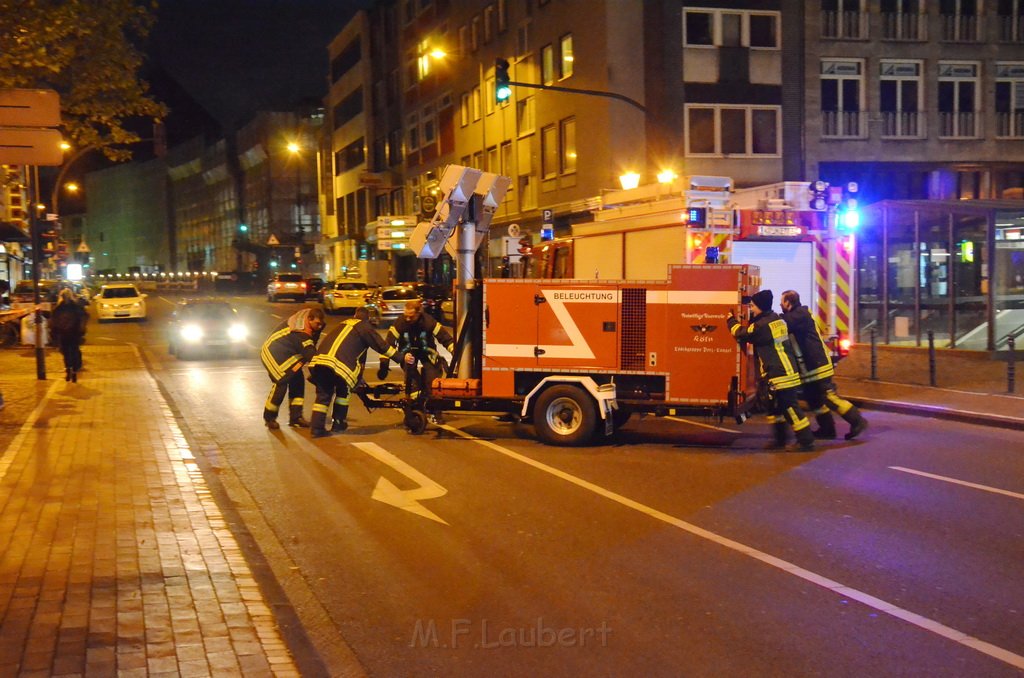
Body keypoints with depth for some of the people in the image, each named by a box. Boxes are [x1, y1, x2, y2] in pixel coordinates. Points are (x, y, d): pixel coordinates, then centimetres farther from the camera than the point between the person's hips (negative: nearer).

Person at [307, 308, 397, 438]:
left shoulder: (343, 324, 35)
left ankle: (316, 427, 8)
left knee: (323, 394, 15)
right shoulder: (364, 327, 16)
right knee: (343, 391, 20)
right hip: (337, 364, -5)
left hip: (318, 360, 5)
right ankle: (338, 422, 23)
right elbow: (382, 346, 14)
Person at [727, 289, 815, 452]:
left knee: (789, 406, -7)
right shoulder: (777, 319, 12)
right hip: (787, 370, 10)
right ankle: (780, 438, 24)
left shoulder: (763, 325, -18)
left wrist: (731, 321, 11)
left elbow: (741, 333, -6)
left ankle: (806, 441, -5)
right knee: (775, 404, 17)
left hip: (779, 373, -10)